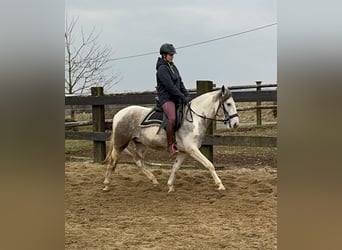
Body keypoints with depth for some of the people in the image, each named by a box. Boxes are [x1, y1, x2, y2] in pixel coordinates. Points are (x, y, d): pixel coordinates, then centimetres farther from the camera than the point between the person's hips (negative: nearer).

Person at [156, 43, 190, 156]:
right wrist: (183, 97, -18)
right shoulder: (162, 69, -10)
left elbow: (180, 84, 19)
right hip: (166, 98, -10)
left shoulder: (173, 67, 18)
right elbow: (170, 86, -18)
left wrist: (187, 96, 6)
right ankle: (171, 145, -24)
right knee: (172, 118, -31)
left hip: (176, 99, 10)